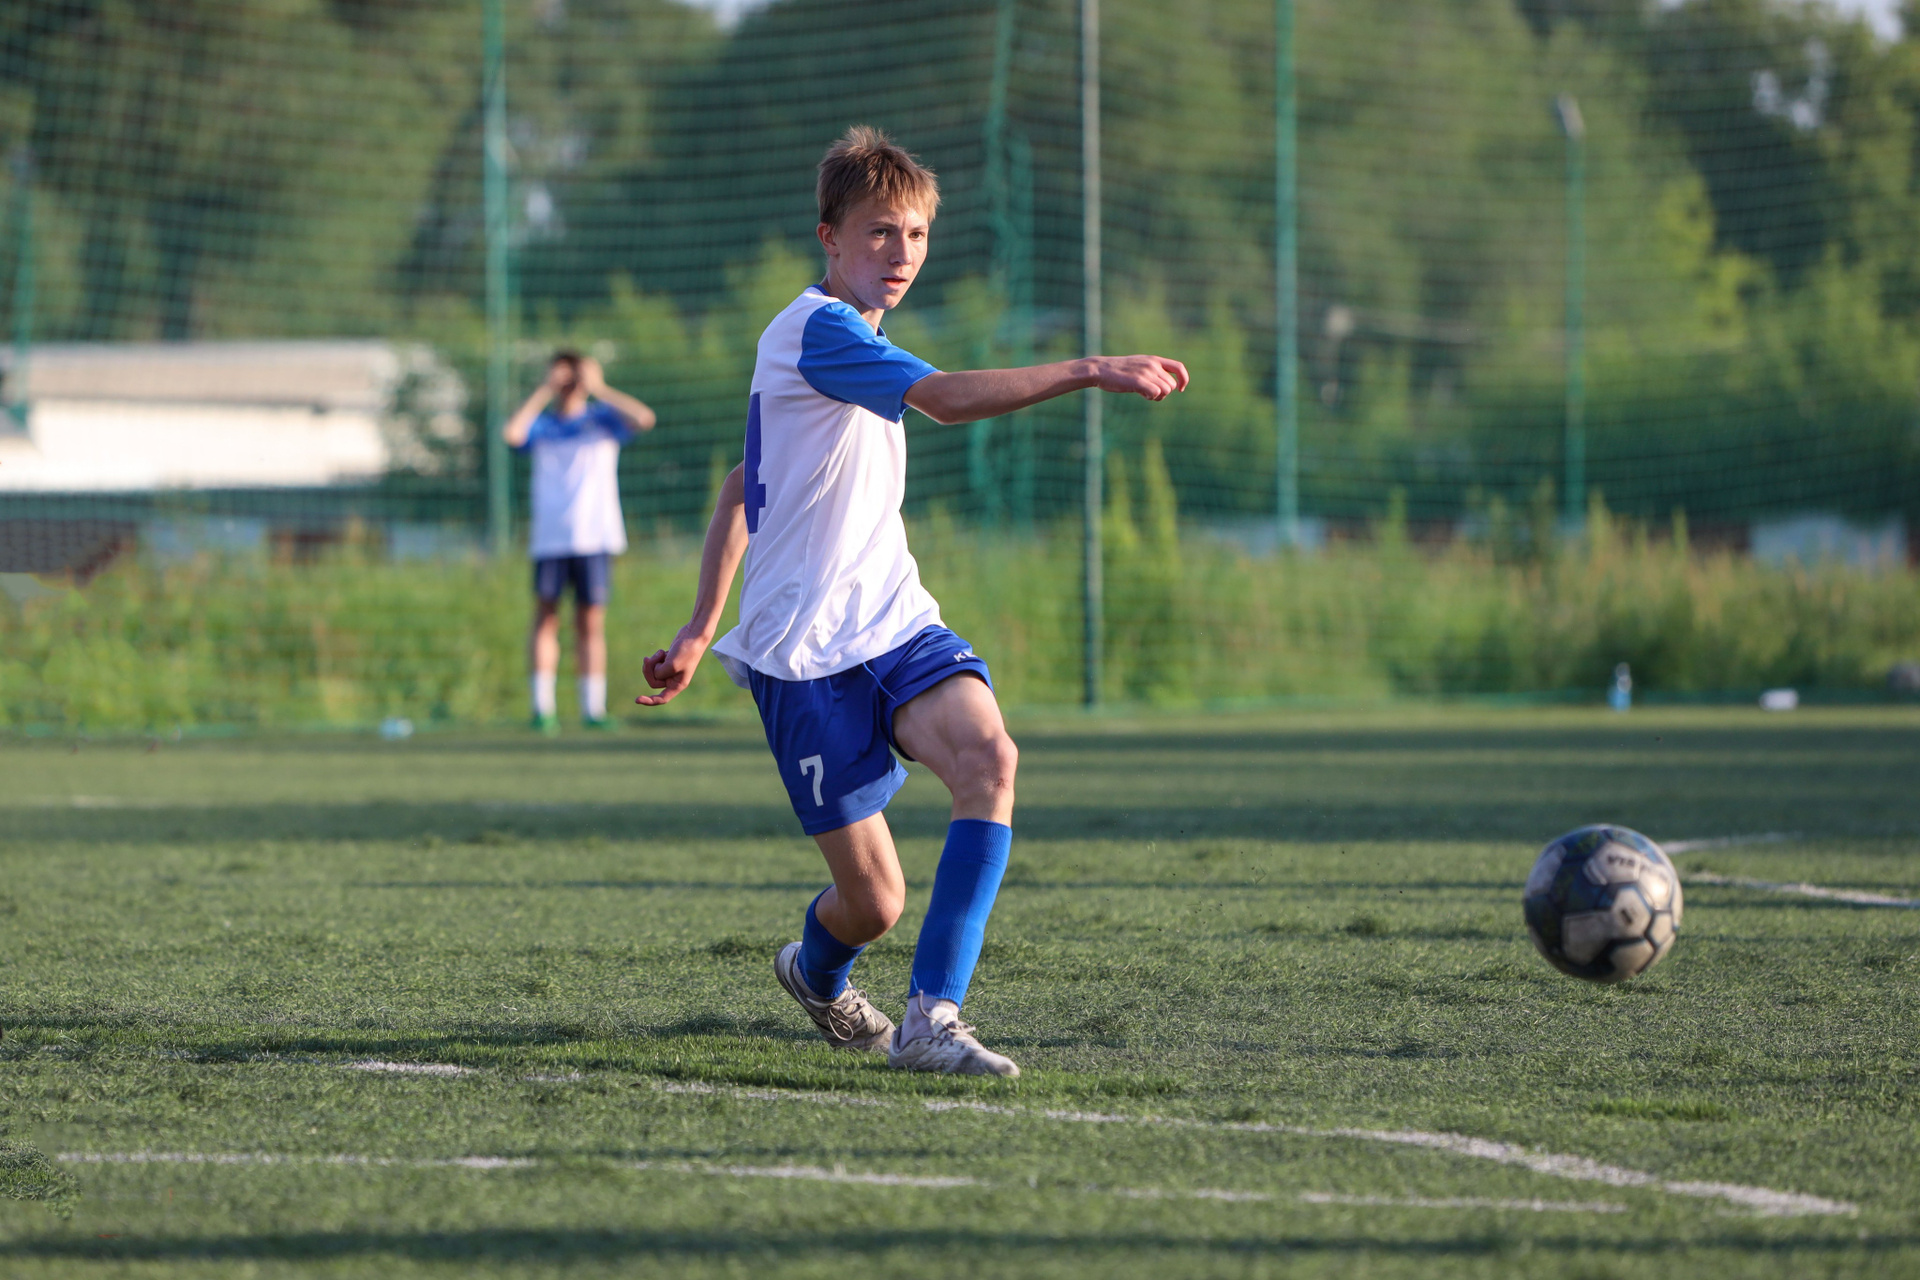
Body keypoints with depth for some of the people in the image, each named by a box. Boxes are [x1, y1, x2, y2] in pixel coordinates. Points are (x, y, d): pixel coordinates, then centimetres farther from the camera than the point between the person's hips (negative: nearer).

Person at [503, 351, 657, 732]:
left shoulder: (603, 420, 10)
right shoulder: (540, 425, 13)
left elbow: (644, 419, -9)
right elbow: (512, 434, -9)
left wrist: (599, 388, -3)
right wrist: (543, 392, -3)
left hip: (594, 539, -1)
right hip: (550, 539, 1)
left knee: (591, 623, 0)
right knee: (546, 618, -7)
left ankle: (592, 708, 4)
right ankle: (543, 707, -7)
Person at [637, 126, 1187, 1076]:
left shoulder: (844, 337, 19)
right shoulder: (819, 330, -12)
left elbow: (743, 487, 25)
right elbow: (947, 398, -30)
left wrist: (703, 628, 25)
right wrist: (1089, 372, -35)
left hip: (894, 624, 8)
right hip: (806, 653, -8)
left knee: (987, 755, -24)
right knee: (873, 900, -6)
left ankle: (931, 1020, -25)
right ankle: (816, 973, 32)